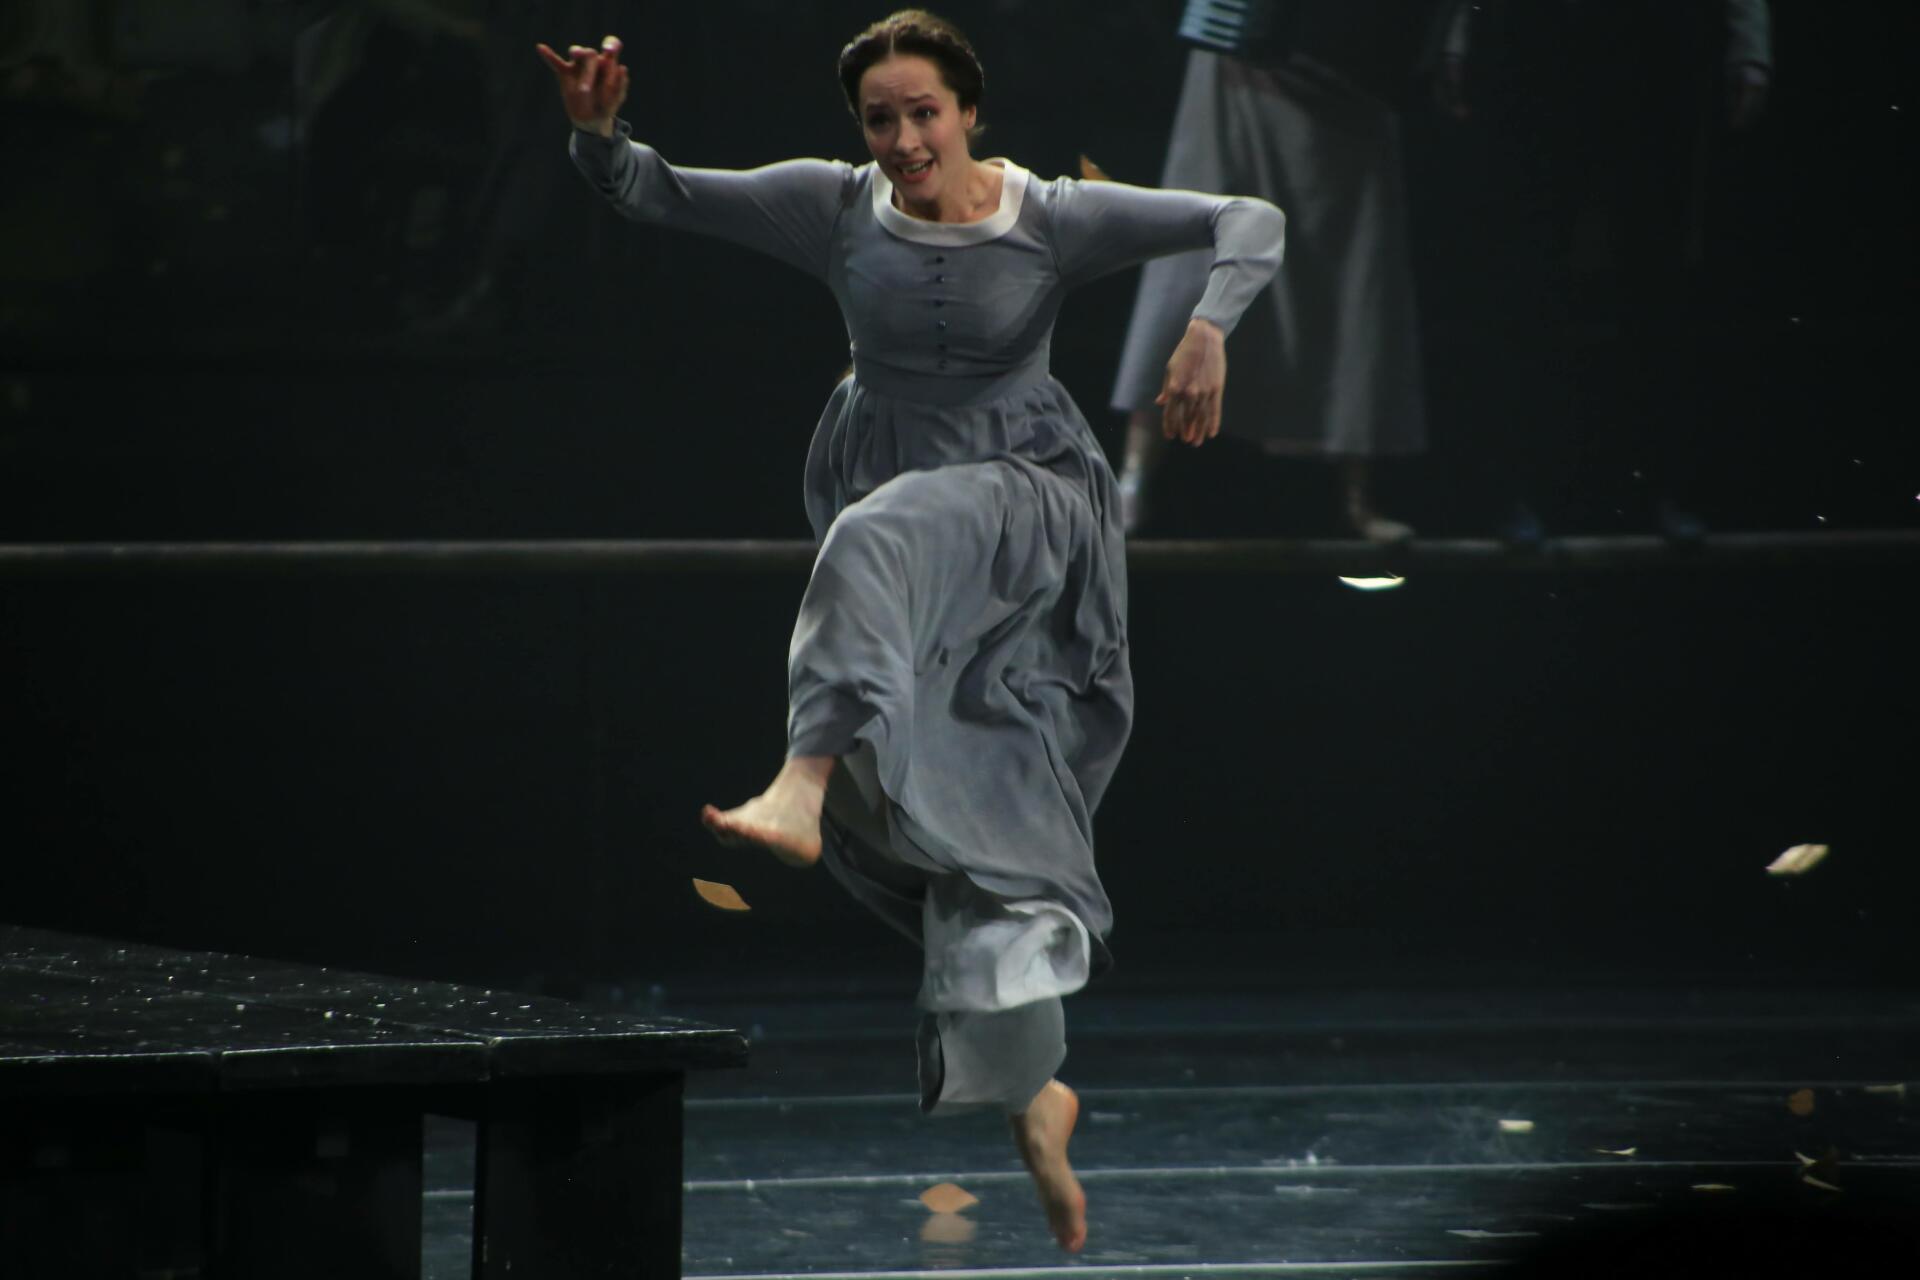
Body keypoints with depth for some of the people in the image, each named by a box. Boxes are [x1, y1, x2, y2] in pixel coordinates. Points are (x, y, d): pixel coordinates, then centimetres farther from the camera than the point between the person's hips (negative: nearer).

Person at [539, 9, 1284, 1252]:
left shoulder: (1054, 220, -7)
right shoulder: (835, 207, 1)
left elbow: (1251, 222, -10)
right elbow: (659, 194, 3)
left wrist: (1210, 327, -28)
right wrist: (600, 131, -17)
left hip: (1028, 490, -4)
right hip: (889, 485, 4)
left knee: (880, 542, -38)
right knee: (967, 809, 1)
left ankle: (805, 787, -54)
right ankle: (1032, 1091, 11)